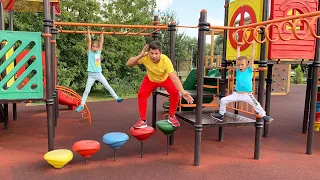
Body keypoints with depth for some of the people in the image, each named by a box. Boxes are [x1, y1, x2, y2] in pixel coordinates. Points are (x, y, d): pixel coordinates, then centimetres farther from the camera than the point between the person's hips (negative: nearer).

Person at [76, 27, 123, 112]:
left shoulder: (99, 52, 7)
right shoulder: (90, 53, -1)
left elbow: (101, 42, 6)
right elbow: (89, 41, -6)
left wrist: (102, 32, 7)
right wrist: (88, 31, -7)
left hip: (99, 74, 3)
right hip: (91, 74, -2)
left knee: (108, 87, 3)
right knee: (86, 91, 1)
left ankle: (117, 98, 8)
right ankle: (82, 105, 9)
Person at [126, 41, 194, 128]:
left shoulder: (166, 60, -38)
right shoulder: (145, 57, -34)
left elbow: (174, 77, -44)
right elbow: (128, 64, -32)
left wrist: (182, 92, -56)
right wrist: (140, 55, -47)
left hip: (165, 79, -1)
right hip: (150, 79, 1)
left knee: (175, 93, -22)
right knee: (141, 95, -16)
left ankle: (171, 117, 0)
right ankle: (143, 120, 1)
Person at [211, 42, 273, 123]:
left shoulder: (249, 70, -4)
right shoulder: (238, 70, 3)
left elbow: (252, 58, -10)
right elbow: (238, 57, 5)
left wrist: (253, 46, -12)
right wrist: (238, 47, 8)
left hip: (247, 94, -3)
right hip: (236, 94, 3)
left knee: (256, 104, -8)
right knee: (223, 100, 0)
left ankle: (264, 116, 10)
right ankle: (221, 114, 16)